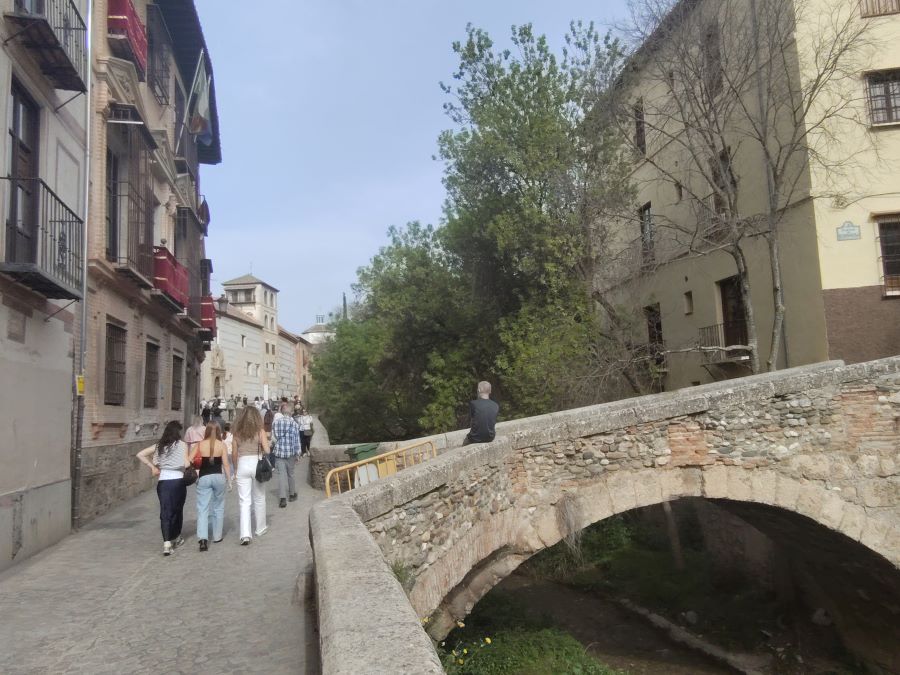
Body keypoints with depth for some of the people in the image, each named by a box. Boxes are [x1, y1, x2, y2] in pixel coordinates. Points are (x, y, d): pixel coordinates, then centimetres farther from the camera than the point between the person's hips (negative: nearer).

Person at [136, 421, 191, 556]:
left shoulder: (159, 445, 9)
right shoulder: (182, 445, -3)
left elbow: (139, 455, 5)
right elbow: (186, 464, -11)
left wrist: (152, 466, 8)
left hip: (163, 481, 2)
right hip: (178, 481, -2)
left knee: (165, 512, 0)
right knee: (177, 510, 16)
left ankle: (167, 543, -14)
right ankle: (176, 538, 32)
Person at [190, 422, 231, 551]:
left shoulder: (200, 444, 2)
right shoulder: (222, 445, -2)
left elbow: (189, 460, -1)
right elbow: (226, 464, -5)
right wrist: (229, 479, 1)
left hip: (204, 477, 0)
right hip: (218, 477, 0)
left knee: (203, 508, 0)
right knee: (218, 507, 15)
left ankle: (203, 538, -15)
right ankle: (217, 536, 23)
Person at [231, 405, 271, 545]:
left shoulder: (237, 432, 3)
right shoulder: (260, 431, -2)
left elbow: (234, 454, 5)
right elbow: (267, 451, -10)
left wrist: (236, 469, 18)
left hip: (242, 465, 1)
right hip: (256, 464, -1)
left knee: (244, 501, 2)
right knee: (259, 499, 16)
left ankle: (245, 534, -10)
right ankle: (260, 529, 30)